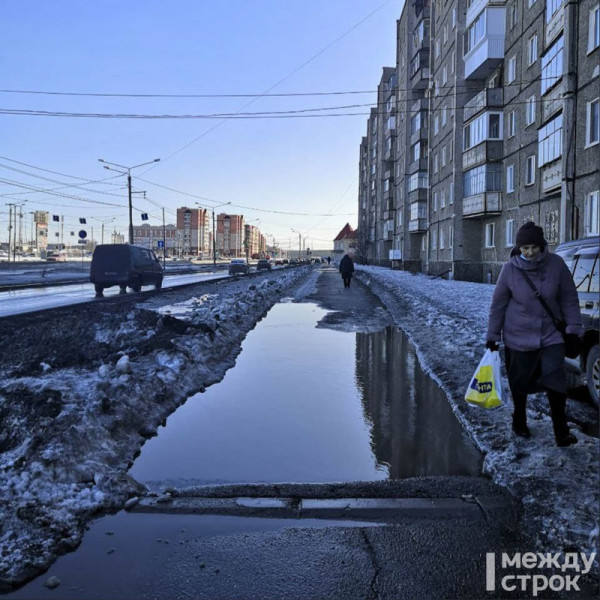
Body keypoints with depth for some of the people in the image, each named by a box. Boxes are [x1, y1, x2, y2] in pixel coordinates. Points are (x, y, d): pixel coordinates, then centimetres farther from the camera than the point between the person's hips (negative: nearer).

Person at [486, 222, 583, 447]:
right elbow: (498, 304, -2)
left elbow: (569, 298, 1)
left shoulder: (556, 264, -9)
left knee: (555, 382, -8)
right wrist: (492, 335, 0)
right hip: (518, 337, 0)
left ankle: (561, 432, 3)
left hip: (551, 335, 0)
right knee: (519, 383, 12)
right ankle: (519, 423, 33)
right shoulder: (510, 269, -11)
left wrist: (573, 327, -2)